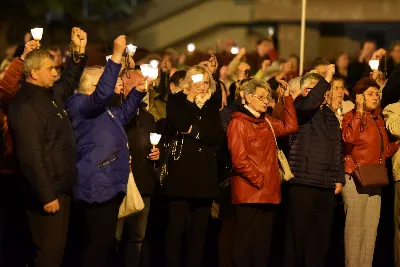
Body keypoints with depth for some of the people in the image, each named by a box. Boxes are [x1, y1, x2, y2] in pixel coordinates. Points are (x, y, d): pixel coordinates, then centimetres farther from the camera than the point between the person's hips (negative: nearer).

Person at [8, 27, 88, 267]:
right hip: (47, 192, -10)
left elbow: (69, 82, 29)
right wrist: (46, 196, -24)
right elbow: (31, 157, -25)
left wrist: (79, 51, 13)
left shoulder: (49, 94, 8)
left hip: (61, 188, 10)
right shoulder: (26, 106, -22)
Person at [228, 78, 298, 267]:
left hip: (268, 194, 8)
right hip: (250, 193, -8)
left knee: (263, 244, 8)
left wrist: (287, 97, 14)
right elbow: (239, 160, -14)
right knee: (246, 243, -5)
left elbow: (290, 126, 17)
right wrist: (260, 180, -14)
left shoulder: (266, 122, 18)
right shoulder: (239, 123, -7)